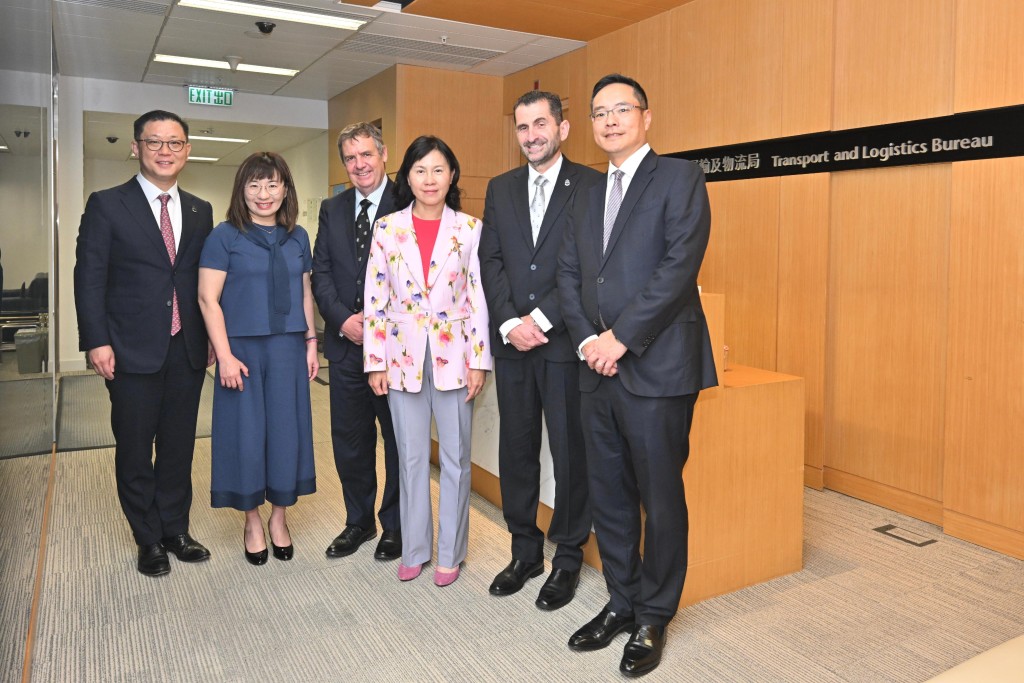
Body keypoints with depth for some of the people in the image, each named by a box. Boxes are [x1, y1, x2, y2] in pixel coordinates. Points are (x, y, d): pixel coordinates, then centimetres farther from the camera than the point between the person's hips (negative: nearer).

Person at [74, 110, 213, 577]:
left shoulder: (200, 211, 9)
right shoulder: (107, 205, -2)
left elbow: (206, 281, 10)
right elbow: (89, 277, -5)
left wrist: (212, 337, 5)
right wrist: (97, 341, -12)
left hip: (187, 350, 3)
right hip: (132, 351, -3)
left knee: (179, 447, 12)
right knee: (135, 451, 8)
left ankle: (176, 530, 27)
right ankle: (149, 541, 23)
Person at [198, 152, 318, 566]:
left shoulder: (297, 238, 7)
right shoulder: (225, 236, -4)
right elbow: (208, 298, -8)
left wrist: (311, 342, 7)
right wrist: (225, 355, -13)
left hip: (288, 349, 3)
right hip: (242, 349, -3)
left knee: (287, 431, 8)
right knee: (246, 434, 5)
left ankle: (279, 517, 25)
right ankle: (252, 522, 23)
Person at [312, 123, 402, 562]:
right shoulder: (332, 209, 12)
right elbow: (321, 273, 8)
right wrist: (343, 319, -7)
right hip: (346, 343, 5)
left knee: (398, 437, 8)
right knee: (349, 438, 13)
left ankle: (395, 525, 24)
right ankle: (358, 521, 30)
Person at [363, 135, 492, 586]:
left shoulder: (469, 229, -1)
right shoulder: (387, 229, 2)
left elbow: (478, 298, -2)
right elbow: (375, 300, 2)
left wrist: (478, 360, -5)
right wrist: (375, 362, -1)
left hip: (454, 356, -1)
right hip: (403, 356, 1)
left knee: (455, 458, 7)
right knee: (411, 458, 11)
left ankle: (450, 552, 22)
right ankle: (414, 549, 26)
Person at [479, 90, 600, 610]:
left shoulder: (591, 186, -1)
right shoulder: (500, 188, 13)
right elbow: (490, 262, 6)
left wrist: (542, 319, -14)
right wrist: (510, 323, -7)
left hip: (565, 341, -4)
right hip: (512, 341, 4)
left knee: (570, 452, 4)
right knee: (516, 450, 11)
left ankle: (567, 558, 21)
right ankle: (525, 551, 27)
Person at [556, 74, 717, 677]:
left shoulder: (680, 178, -2)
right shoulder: (588, 197, 18)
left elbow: (680, 266, -14)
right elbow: (570, 275, 12)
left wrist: (621, 337, -15)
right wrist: (588, 339, -5)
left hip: (657, 369, -6)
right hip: (600, 370, 7)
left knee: (661, 498, 4)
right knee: (609, 496, 13)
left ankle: (653, 619, 21)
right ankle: (621, 603, 31)